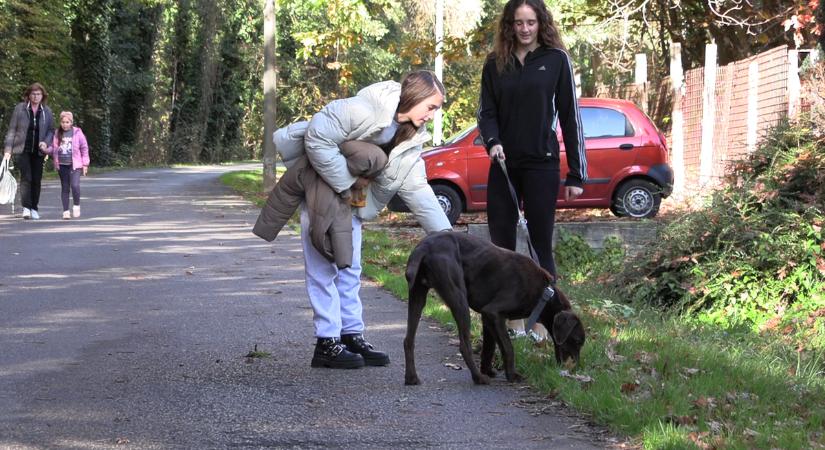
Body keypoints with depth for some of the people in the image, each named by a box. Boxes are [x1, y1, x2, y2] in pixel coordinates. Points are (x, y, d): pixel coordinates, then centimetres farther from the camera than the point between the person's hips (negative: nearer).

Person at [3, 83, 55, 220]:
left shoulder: (46, 111, 5)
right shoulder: (20, 108, -2)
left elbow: (51, 130, 11)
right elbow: (12, 130, 0)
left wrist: (46, 142, -10)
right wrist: (8, 150, -5)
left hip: (38, 151, 3)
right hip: (22, 150, -3)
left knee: (37, 179, 4)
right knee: (26, 177, -15)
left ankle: (34, 209, 14)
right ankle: (26, 207, -17)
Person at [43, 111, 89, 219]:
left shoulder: (77, 133, 1)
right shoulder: (57, 134, 7)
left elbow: (84, 149, 4)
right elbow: (53, 148, 13)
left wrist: (85, 164, 1)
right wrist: (46, 150, -9)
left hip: (74, 165, -3)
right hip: (62, 165, 3)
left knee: (75, 185, -18)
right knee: (64, 188, 7)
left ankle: (76, 206, 4)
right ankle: (66, 211, 12)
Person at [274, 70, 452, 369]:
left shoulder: (410, 142, -2)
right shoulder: (363, 110, -29)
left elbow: (417, 190, -2)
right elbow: (317, 138, -34)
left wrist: (445, 234, -10)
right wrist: (349, 180, -27)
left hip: (350, 199, 8)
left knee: (350, 269, 11)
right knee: (323, 268, -6)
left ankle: (352, 336, 17)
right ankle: (327, 343, -3)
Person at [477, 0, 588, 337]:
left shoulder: (556, 59, -1)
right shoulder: (495, 63, 8)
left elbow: (570, 116, -1)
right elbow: (486, 111, 8)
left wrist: (576, 174, -3)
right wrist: (492, 142, -15)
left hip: (541, 164, -3)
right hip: (503, 165, 4)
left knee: (540, 244, -2)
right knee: (501, 243, 3)